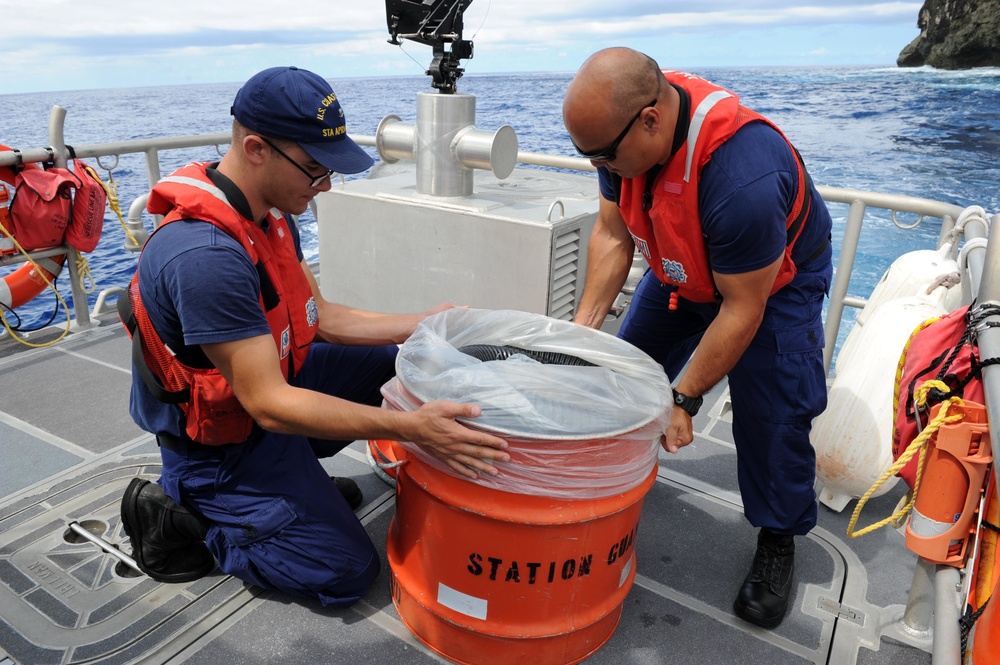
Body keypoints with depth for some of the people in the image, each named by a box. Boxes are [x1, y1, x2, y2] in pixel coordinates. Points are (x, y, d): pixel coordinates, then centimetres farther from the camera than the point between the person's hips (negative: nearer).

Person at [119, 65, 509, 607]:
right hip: (221, 443, -8)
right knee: (347, 571, -5)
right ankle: (179, 515, 6)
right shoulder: (205, 255, -35)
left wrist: (419, 324, -5)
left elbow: (318, 319, 2)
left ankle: (297, 477, 14)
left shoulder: (269, 209, -3)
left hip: (267, 380, 9)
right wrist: (410, 428, -40)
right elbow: (270, 405, -34)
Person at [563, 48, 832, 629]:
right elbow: (613, 234, -11)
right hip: (684, 271, 6)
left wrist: (684, 398, -24)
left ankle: (778, 543, 15)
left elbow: (742, 310, -33)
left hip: (776, 280, -6)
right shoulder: (622, 126, -23)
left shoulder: (743, 178, -44)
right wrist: (586, 322, -18)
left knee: (772, 414, -10)